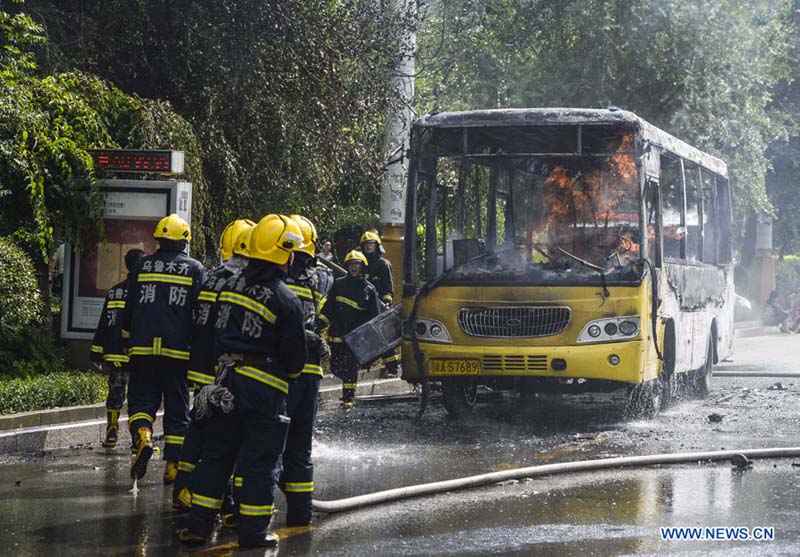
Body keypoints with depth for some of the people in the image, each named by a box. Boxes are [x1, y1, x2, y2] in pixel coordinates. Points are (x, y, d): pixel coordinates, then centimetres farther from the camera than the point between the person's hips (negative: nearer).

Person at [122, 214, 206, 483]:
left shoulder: (143, 266, 6)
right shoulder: (195, 269, 2)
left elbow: (129, 308, 9)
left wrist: (128, 340, 20)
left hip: (143, 348, 1)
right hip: (179, 350, -1)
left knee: (142, 398, 10)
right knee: (177, 408, 7)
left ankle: (142, 435, -20)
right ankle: (173, 465, 6)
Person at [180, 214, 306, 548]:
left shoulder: (231, 286, 5)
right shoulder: (286, 301, -12)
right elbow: (295, 356, -8)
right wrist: (291, 369, 12)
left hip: (227, 380, 5)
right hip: (265, 386, -5)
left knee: (217, 453, 12)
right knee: (260, 459, 3)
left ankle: (198, 526, 12)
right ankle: (253, 531, 7)